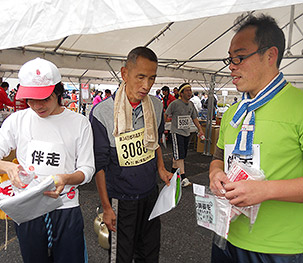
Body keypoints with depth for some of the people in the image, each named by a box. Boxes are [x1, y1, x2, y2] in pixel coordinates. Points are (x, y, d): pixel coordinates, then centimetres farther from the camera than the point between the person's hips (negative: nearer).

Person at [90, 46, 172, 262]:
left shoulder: (156, 107, -4)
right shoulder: (101, 113, -19)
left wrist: (160, 168, 2)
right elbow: (99, 165, -12)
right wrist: (106, 207, -9)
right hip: (121, 200, -4)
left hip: (151, 193, 5)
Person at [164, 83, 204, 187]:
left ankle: (173, 172, 29)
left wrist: (200, 130, 13)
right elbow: (166, 115, -5)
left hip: (187, 133, 7)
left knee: (181, 154, 12)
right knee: (179, 155, -12)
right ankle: (183, 178, -12)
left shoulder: (191, 104, 9)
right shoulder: (175, 103, -11)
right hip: (177, 132, -7)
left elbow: (194, 118, 17)